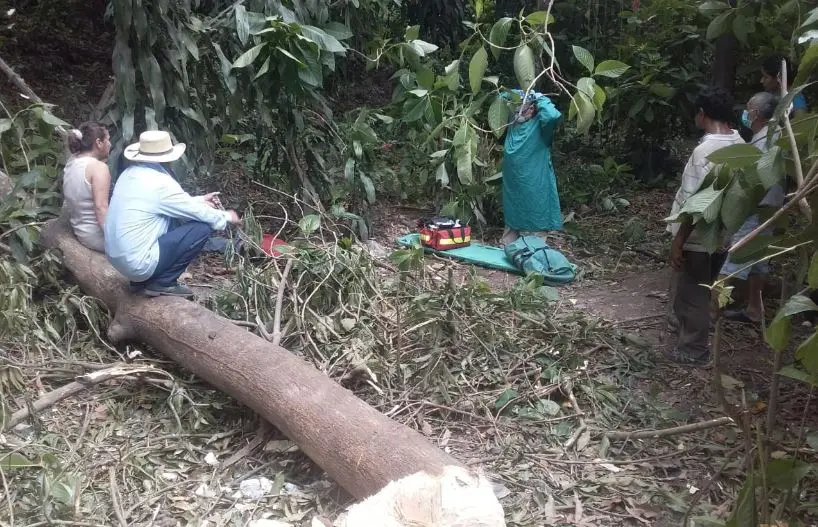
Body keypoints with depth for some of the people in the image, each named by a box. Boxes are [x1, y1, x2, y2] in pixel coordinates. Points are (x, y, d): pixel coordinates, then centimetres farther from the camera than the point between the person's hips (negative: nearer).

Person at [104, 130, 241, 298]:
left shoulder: (131, 173, 7)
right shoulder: (160, 182, -18)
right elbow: (198, 213, -7)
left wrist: (200, 200, 27)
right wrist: (226, 217, 11)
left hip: (115, 257, 9)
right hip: (137, 263, -9)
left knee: (175, 220, 22)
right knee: (203, 227, -6)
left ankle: (142, 280, 17)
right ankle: (162, 283, 0)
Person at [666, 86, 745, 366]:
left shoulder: (706, 150, -26)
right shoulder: (739, 144, 3)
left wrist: (678, 241, -20)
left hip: (698, 237, -8)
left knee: (688, 293, 7)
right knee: (700, 289, 25)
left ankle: (693, 350, 18)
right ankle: (693, 327, 44)